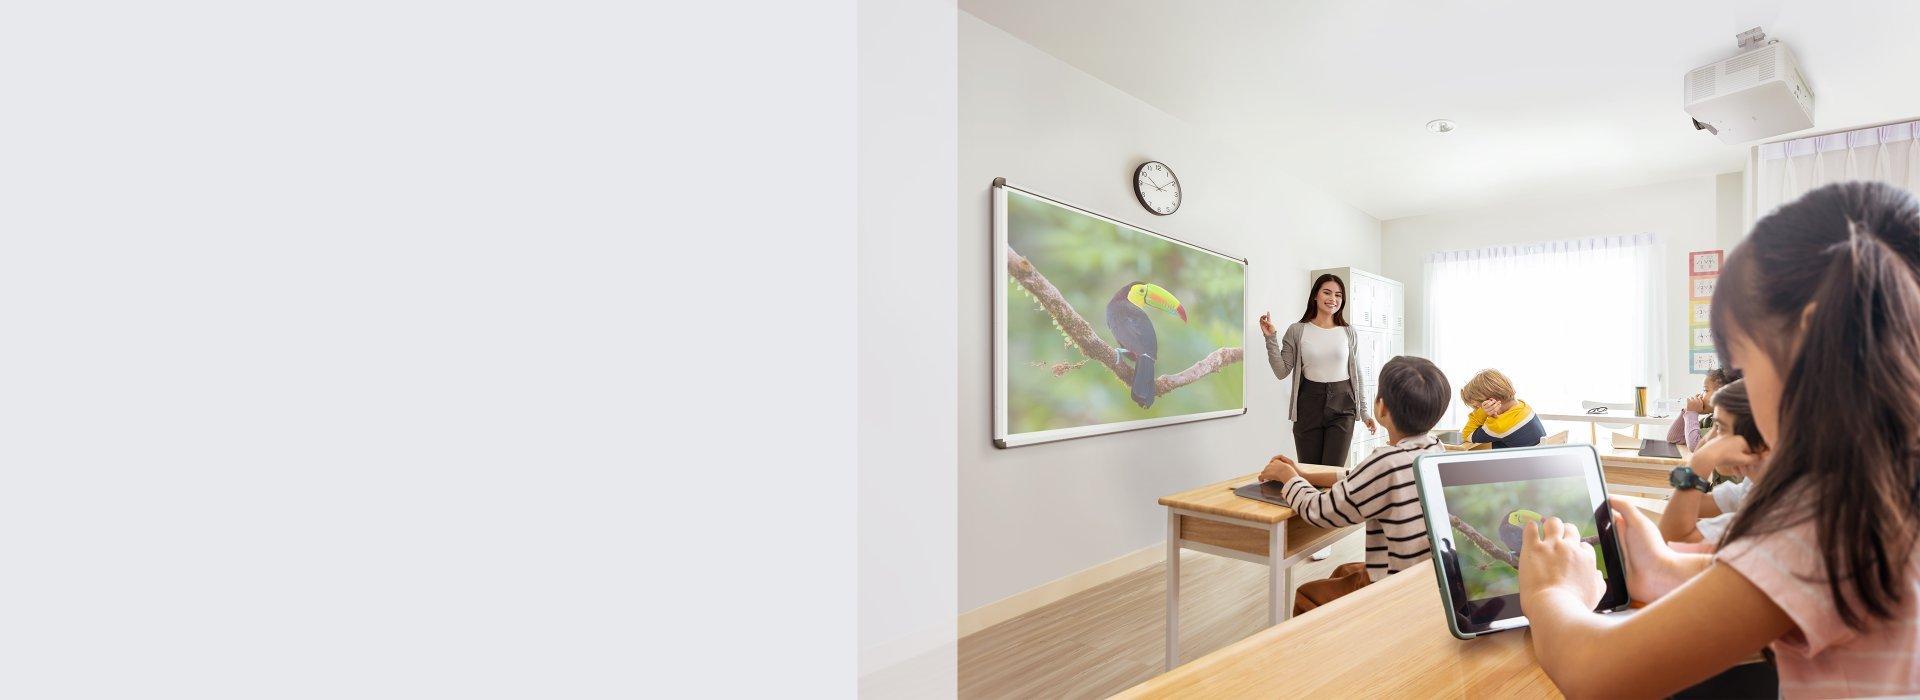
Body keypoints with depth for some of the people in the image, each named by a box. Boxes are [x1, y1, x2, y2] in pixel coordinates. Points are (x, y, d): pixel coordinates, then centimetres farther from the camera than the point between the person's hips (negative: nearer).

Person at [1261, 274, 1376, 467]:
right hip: (1308, 405, -1)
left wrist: (1363, 412, 12)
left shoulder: (1349, 333, 8)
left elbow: (1356, 374, 13)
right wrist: (1271, 338, -11)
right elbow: (1282, 372, -3)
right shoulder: (1297, 331, 2)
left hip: (1341, 406, 1)